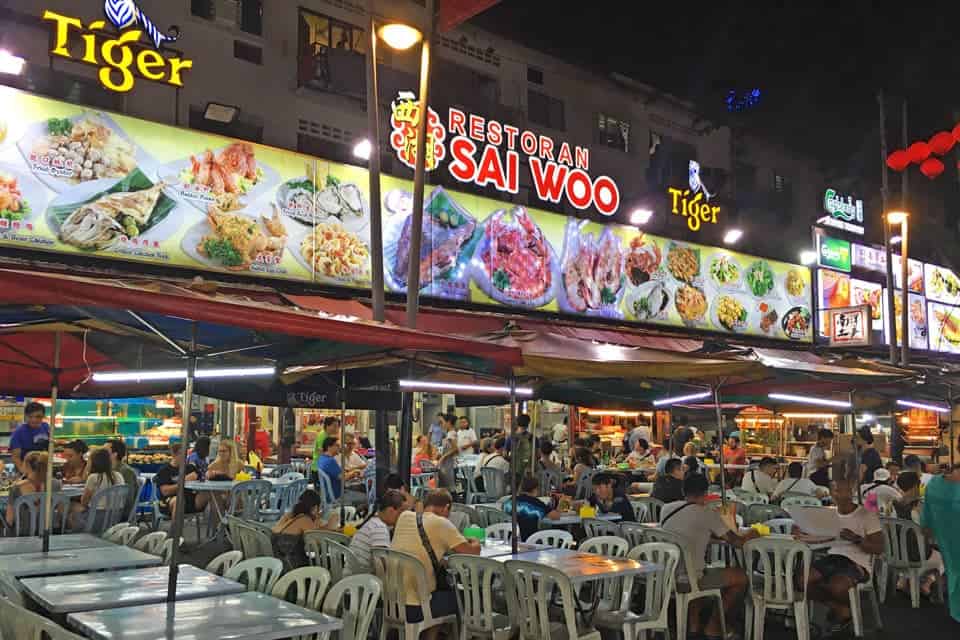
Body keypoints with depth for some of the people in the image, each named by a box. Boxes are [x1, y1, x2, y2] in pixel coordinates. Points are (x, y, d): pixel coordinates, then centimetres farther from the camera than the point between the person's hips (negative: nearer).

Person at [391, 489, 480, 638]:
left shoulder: (404, 516, 6)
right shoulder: (440, 523, -10)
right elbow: (473, 552, -8)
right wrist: (475, 543, 13)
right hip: (413, 608, -6)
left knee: (442, 589, 30)